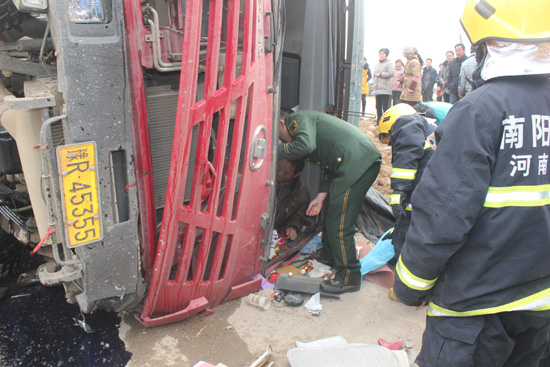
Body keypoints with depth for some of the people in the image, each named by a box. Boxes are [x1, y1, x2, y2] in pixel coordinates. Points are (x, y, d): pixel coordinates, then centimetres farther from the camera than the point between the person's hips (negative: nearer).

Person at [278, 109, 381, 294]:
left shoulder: (297, 119, 2)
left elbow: (306, 145, -21)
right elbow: (329, 166, 27)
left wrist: (280, 149, -3)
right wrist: (321, 196, 21)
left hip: (357, 162, -11)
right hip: (365, 159, 11)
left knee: (339, 224, -6)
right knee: (330, 210, 24)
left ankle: (348, 278, 6)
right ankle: (328, 258, 41)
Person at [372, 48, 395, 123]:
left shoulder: (389, 63, 0)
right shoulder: (377, 64, 20)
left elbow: (391, 73, -14)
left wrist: (380, 74, -9)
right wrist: (373, 84, 16)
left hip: (385, 89, -6)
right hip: (377, 89, 6)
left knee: (385, 107, -8)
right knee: (378, 106, 8)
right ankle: (379, 121, 16)